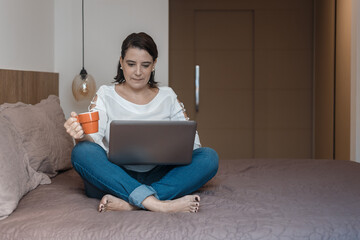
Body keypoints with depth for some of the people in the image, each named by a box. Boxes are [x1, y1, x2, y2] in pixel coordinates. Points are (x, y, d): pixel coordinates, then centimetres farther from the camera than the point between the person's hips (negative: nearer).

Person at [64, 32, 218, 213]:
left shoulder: (167, 96, 13)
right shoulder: (106, 95, 7)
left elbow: (191, 140, 6)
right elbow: (94, 138, -8)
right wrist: (81, 136, -32)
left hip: (157, 177, 2)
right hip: (116, 177, -2)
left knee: (209, 157, -21)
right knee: (82, 152, -30)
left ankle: (128, 203, -37)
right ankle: (155, 203, -44)